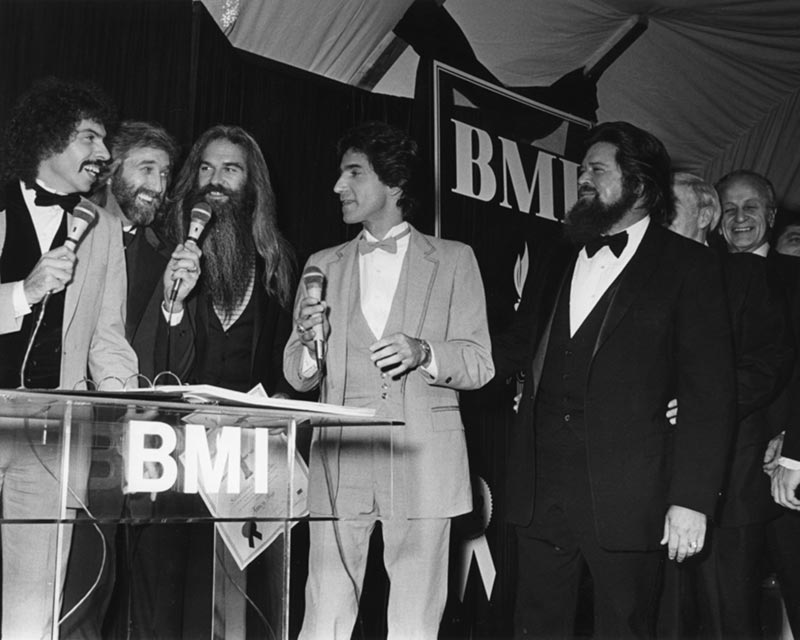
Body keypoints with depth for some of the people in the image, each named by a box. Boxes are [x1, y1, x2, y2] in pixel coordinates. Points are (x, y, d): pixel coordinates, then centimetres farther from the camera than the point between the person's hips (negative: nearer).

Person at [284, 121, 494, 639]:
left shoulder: (454, 260, 9)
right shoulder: (323, 266, 16)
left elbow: (480, 365, 4)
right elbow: (298, 377, 14)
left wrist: (424, 353, -15)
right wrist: (310, 341, -8)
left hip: (422, 465, -2)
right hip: (339, 463, 2)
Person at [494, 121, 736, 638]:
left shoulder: (687, 266, 0)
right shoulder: (560, 265, 17)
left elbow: (710, 392, -5)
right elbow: (515, 349, 20)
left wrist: (692, 499, -12)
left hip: (625, 498, -4)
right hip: (541, 493, 5)